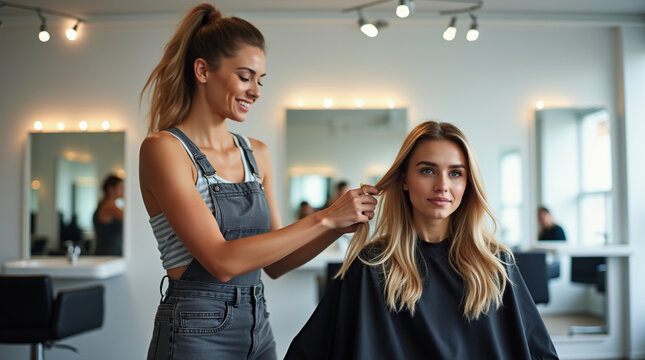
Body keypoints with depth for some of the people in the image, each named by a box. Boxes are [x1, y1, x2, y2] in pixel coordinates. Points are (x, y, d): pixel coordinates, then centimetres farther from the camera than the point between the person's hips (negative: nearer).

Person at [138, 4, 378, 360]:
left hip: (257, 329, 6)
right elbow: (222, 261, -20)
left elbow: (275, 263, 9)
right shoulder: (163, 148, -12)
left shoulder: (257, 154, 6)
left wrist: (340, 226, -5)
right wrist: (323, 218, -19)